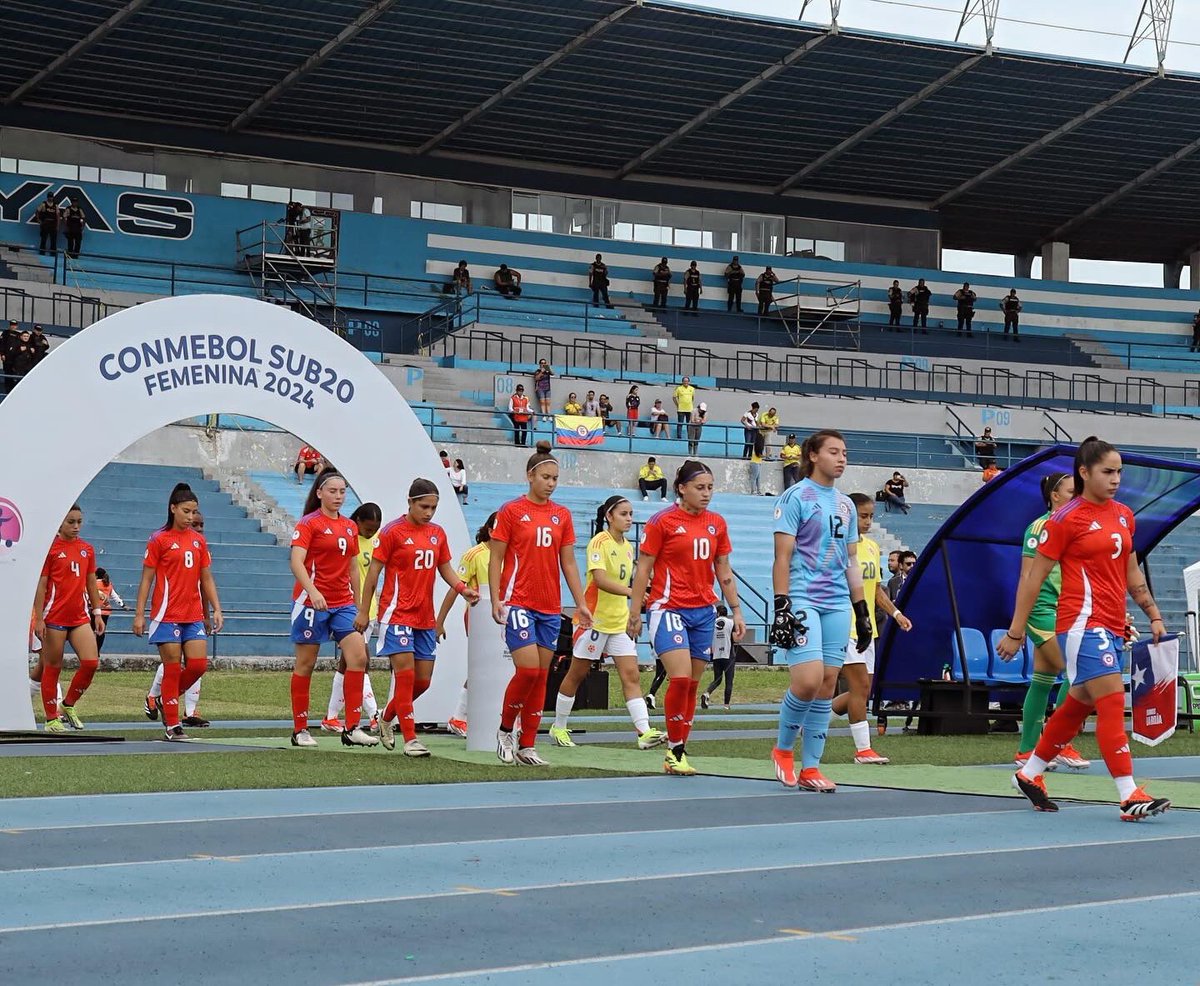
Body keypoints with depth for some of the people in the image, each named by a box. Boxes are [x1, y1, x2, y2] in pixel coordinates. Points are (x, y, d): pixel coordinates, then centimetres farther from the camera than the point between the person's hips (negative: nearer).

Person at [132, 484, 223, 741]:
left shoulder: (199, 540, 11)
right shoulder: (159, 539, -3)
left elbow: (206, 579, 15)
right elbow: (146, 579, -3)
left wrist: (216, 609, 7)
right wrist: (139, 614, -7)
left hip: (194, 615, 5)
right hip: (167, 614, -5)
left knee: (198, 665, -3)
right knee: (172, 669, -4)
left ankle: (164, 699, 20)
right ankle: (172, 725, 3)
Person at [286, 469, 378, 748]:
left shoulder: (350, 527, 13)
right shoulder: (308, 523, -6)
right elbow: (296, 562, -17)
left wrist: (359, 605, 19)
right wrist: (312, 591, -32)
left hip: (343, 604, 5)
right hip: (312, 602, -5)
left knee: (358, 657, -9)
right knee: (305, 664, 2)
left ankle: (352, 728, -6)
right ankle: (300, 730, 11)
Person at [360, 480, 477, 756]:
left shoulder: (437, 533, 10)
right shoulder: (393, 531, -7)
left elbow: (445, 569, 16)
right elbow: (373, 572, -4)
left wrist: (464, 589, -4)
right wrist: (363, 611, -6)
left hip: (425, 619, 6)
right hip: (397, 615, -6)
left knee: (423, 681, 7)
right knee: (406, 675, -11)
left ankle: (386, 719, 29)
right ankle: (410, 739, -9)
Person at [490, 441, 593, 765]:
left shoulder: (562, 515, 11)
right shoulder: (511, 511, -2)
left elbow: (568, 564, 13)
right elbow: (495, 559, -2)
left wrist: (581, 603, 8)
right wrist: (496, 599, -12)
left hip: (550, 608, 5)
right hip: (519, 603, -5)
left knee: (542, 677, 4)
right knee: (528, 670, -15)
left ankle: (527, 746, 10)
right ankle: (505, 730, 6)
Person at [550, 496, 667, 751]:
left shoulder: (627, 546, 10)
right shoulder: (599, 542, -13)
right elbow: (600, 579, -27)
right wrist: (632, 591, -38)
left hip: (620, 621, 7)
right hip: (594, 618, -7)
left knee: (632, 676, -5)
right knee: (576, 675, 6)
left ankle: (644, 732, -14)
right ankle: (559, 727, 20)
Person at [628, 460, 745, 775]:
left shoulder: (717, 524, 9)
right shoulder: (662, 521, -6)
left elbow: (724, 572, 17)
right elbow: (643, 570, -3)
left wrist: (736, 611, 13)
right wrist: (635, 612, -6)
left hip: (704, 612, 5)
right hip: (668, 608, -5)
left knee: (693, 684, 5)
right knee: (681, 678, -18)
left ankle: (679, 751, 13)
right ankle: (674, 750, -4)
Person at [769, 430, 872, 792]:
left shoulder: (845, 504, 16)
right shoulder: (795, 497, -3)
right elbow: (782, 556, -7)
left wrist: (862, 610, 16)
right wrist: (781, 606, -14)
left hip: (837, 604, 6)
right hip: (802, 600, -6)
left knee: (828, 683, 2)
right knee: (808, 680, -17)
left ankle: (810, 768, 8)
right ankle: (783, 749, 7)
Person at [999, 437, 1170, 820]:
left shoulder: (1124, 516, 13)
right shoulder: (1066, 519, -8)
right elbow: (1032, 577, -5)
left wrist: (1153, 615, 20)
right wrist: (1015, 632, -6)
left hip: (1112, 627, 8)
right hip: (1083, 624, -8)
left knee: (1079, 704, 15)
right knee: (1113, 703, -16)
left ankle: (1029, 774, 31)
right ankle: (1129, 797, -18)